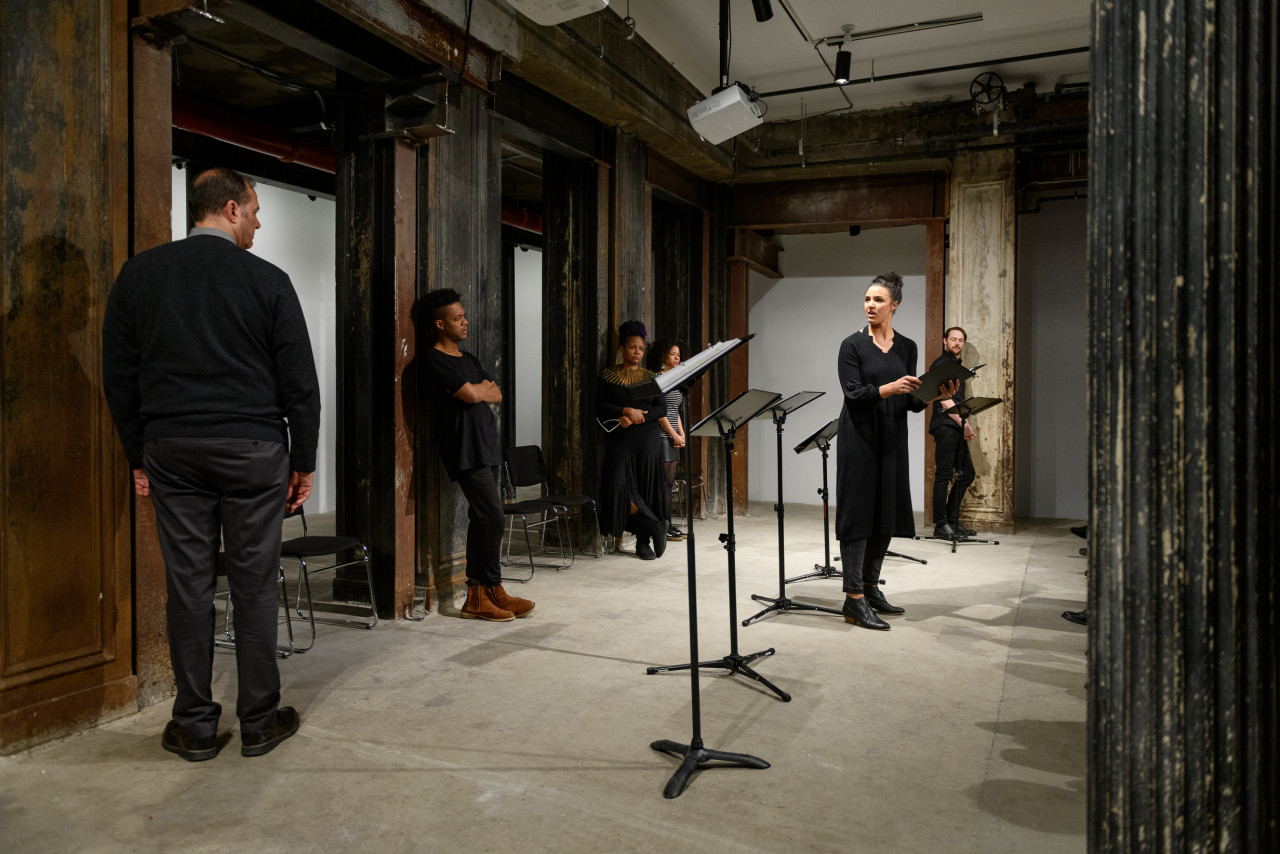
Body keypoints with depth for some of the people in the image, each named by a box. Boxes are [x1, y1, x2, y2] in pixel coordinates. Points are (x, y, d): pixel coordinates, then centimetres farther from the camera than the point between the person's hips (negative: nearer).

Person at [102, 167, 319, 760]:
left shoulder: (138, 273, 6)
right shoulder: (267, 280, -3)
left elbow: (118, 376, 9)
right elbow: (300, 383, -3)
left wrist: (139, 458, 15)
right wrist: (303, 462, 5)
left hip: (171, 450, 3)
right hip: (253, 450, -3)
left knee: (187, 584, 8)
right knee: (254, 584, 5)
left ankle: (195, 726, 17)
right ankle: (259, 722, 15)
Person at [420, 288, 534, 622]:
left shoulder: (468, 359, 21)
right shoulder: (435, 360, -7)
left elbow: (496, 394, 16)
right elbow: (471, 394, -16)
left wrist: (479, 391, -4)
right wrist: (482, 387, 5)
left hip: (485, 446, 9)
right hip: (465, 450, -9)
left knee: (482, 519, 7)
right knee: (493, 516, -12)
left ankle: (478, 595, 12)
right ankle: (492, 590, 0)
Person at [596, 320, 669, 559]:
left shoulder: (650, 377, 10)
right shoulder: (607, 376, 6)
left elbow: (661, 409, 3)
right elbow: (600, 408, -2)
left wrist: (638, 418, -12)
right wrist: (627, 411, -16)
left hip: (646, 439, 1)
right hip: (618, 441, -1)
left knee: (647, 487, -1)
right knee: (620, 485, -16)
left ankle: (643, 541, 13)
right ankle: (656, 526, 0)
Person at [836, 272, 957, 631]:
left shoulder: (907, 347, 9)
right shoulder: (852, 345, -4)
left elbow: (910, 402, 7)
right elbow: (853, 393, -14)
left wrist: (934, 394, -11)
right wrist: (889, 388, -28)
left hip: (892, 440, 5)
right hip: (860, 438, -5)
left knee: (887, 516, 9)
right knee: (858, 515, -5)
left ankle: (870, 587, 23)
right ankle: (854, 600, -1)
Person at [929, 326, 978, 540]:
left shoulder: (958, 366, 21)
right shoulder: (940, 364, -7)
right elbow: (945, 401, -14)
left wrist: (967, 425, 12)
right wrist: (963, 424, -13)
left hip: (958, 428, 9)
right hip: (945, 426, -9)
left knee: (967, 474, 11)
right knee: (944, 475, -8)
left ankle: (951, 520, 18)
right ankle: (941, 526, -4)